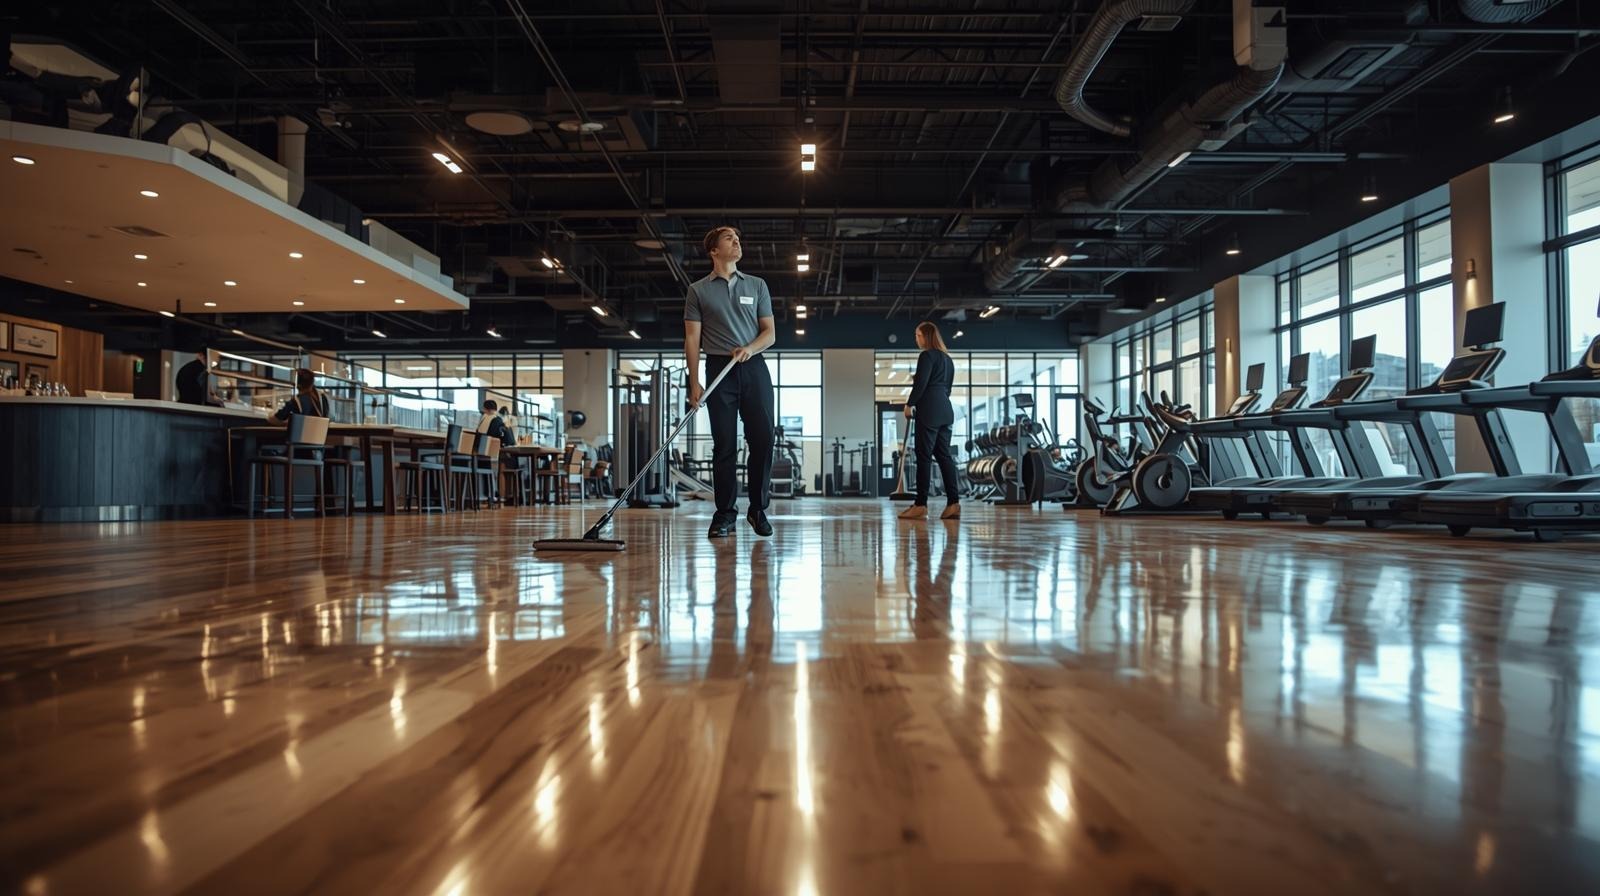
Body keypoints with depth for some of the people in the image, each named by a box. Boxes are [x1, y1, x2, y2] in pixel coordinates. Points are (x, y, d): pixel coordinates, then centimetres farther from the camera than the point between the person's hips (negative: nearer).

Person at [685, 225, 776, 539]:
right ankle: (725, 514, 7)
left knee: (763, 439, -4)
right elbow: (692, 338, 2)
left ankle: (758, 509, 10)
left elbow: (770, 332, 10)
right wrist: (694, 383, -6)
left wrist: (750, 348, -12)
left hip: (754, 368, 2)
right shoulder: (698, 290, 7)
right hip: (719, 370, -2)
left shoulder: (757, 285, 13)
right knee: (724, 445, -1)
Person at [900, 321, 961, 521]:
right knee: (944, 455, 6)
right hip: (945, 409, 9)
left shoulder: (927, 356, -7)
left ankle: (920, 506, -5)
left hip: (928, 410, -9)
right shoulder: (947, 358, 20)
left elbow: (920, 383, -14)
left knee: (924, 456, -6)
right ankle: (953, 503, 1)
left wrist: (909, 404, -5)